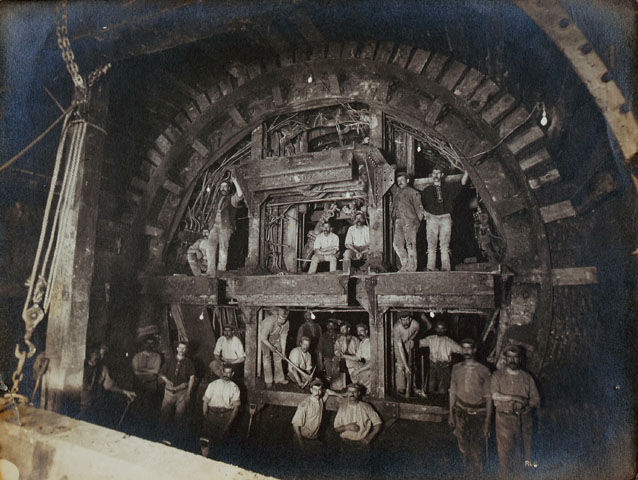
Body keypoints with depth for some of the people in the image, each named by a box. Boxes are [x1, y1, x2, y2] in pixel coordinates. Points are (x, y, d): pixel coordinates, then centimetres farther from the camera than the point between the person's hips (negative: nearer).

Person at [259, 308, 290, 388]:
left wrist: (283, 351, -12)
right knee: (267, 357, -5)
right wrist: (270, 346, -23)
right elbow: (263, 338, -30)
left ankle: (279, 378, 16)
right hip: (264, 339, -4)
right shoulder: (269, 322, -40)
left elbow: (283, 337, -12)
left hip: (276, 338, 5)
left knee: (278, 357, 5)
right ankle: (268, 381, 2)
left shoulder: (286, 324, -23)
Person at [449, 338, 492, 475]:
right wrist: (451, 414, 7)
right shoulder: (456, 368, 0)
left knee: (476, 446, 4)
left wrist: (488, 420, -6)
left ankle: (476, 472, 30)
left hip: (478, 412, -2)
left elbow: (488, 397, -5)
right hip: (461, 411, 3)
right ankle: (466, 459, 45)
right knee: (462, 443, 14)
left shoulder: (483, 370, -8)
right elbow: (453, 392, 6)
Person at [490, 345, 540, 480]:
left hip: (524, 419, 2)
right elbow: (495, 396, -10)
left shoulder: (527, 377, 11)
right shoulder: (497, 376, 3)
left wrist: (525, 403, -9)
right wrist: (515, 398, -15)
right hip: (505, 419, -2)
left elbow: (536, 400, 9)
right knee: (505, 452, -2)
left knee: (524, 452, 4)